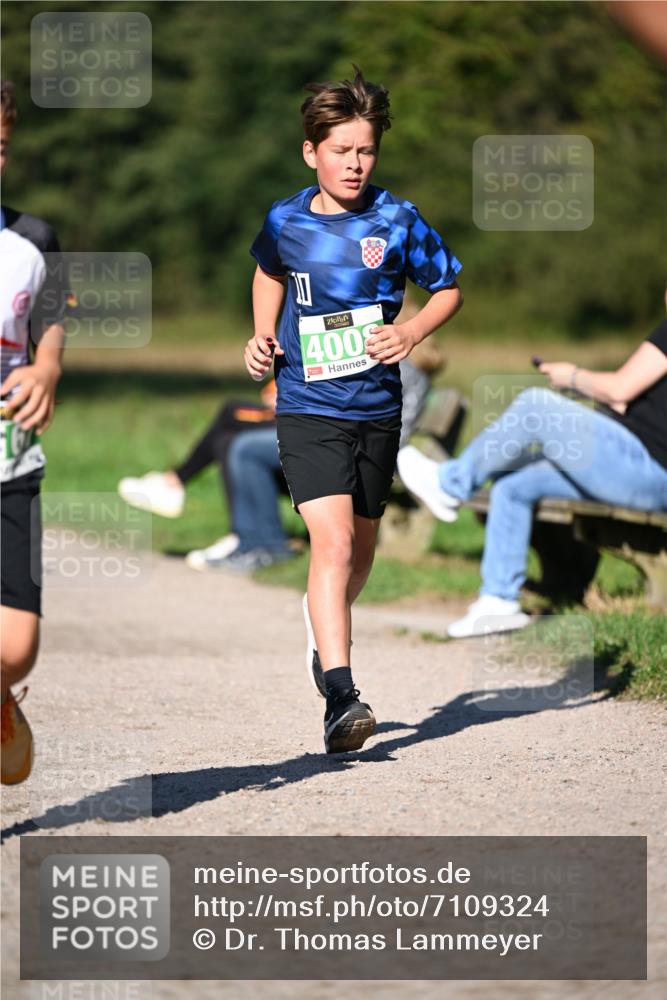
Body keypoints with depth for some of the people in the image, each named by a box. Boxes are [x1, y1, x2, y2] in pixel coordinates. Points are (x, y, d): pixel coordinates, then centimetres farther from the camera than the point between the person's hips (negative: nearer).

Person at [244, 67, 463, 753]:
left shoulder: (398, 221, -4)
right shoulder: (284, 221, -1)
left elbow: (448, 290, 8)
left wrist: (412, 333, -10)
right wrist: (263, 339, 8)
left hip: (378, 409, 2)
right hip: (307, 409, -2)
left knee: (360, 550, 17)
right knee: (332, 542, -19)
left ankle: (323, 623, 50)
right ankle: (341, 699, -25)